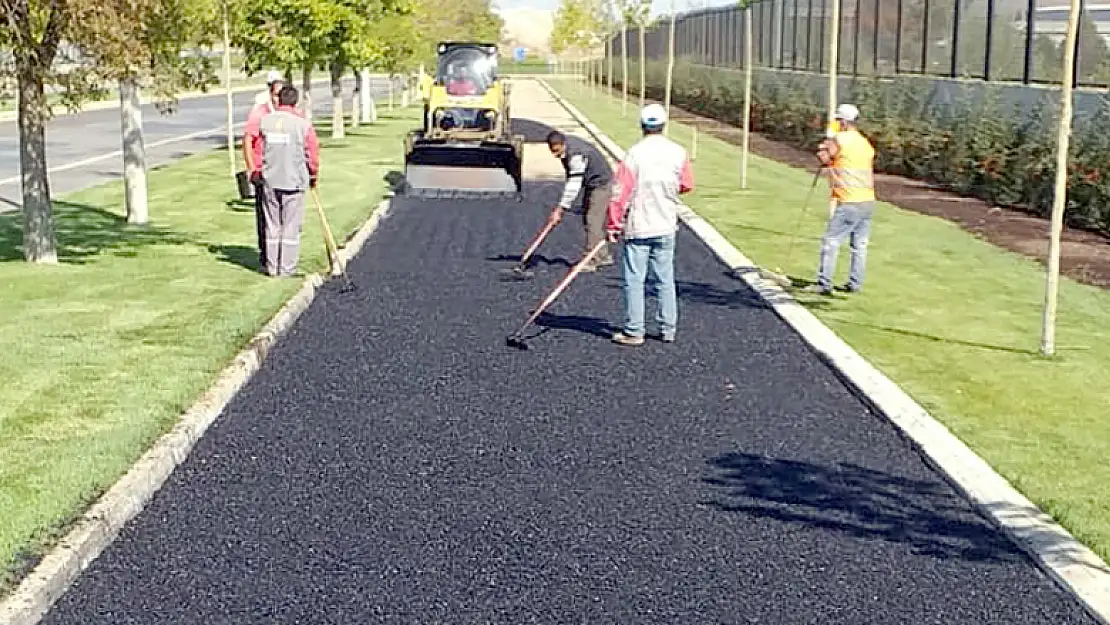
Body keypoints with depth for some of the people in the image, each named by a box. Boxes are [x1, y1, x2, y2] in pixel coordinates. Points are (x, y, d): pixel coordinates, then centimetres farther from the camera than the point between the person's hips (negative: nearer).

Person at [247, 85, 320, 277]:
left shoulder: (264, 121, 0)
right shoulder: (303, 124, -9)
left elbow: (256, 149, 7)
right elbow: (313, 153, -4)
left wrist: (257, 172, 21)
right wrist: (313, 175, 13)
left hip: (269, 181, 3)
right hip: (294, 181, -3)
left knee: (272, 225, 12)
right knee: (291, 226, 4)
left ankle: (272, 267, 15)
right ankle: (287, 268, 5)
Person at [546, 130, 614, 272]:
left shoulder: (575, 156, -28)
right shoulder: (565, 157, 3)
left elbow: (574, 186, -29)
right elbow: (570, 184, 11)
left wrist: (561, 208, -27)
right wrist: (561, 206, 7)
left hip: (601, 185, -10)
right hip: (592, 186, 10)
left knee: (593, 221, -13)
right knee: (588, 220, 15)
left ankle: (590, 261, -12)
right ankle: (604, 255, 26)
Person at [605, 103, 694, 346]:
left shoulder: (633, 154, -13)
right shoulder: (678, 153, -3)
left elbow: (621, 192, -12)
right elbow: (687, 185, 10)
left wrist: (613, 225, -3)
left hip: (637, 228, -4)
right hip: (666, 227, 4)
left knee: (634, 280, 2)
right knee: (665, 280, 12)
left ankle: (634, 331, 5)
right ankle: (668, 329, 17)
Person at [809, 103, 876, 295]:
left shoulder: (839, 139, -9)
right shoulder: (866, 144, 13)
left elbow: (823, 157, 0)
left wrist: (827, 141, 17)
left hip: (848, 203, -7)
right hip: (868, 201, 7)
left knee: (831, 242, -2)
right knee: (860, 244, 11)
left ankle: (824, 284, -4)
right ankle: (855, 284, 16)